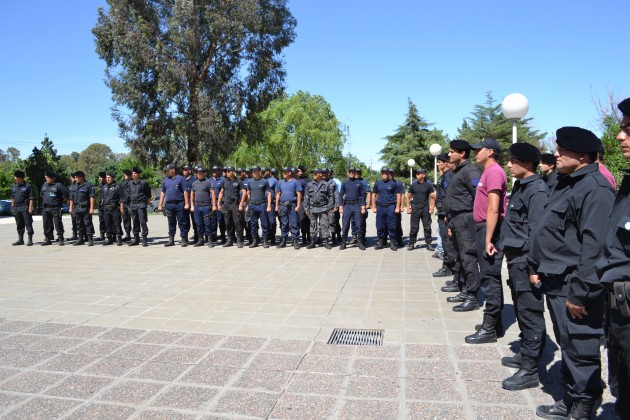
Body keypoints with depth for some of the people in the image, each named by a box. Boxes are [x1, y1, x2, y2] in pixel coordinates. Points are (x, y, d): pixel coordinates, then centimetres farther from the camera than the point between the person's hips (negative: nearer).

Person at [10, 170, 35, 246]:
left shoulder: (28, 186, -6)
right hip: (16, 208, 7)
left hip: (25, 208, -7)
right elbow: (12, 197, 20)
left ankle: (30, 239, -2)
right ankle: (20, 239, 20)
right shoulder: (13, 186, 13)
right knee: (19, 224, 13)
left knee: (28, 223, -6)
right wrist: (12, 207, 15)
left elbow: (31, 198, -9)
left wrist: (30, 208, -15)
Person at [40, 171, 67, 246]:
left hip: (55, 209, -7)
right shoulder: (44, 185, 13)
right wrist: (45, 200, 19)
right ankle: (48, 239, 18)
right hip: (45, 209, 7)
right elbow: (41, 194, 30)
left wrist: (59, 201, -2)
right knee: (47, 224, 10)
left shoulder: (58, 185, -8)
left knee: (58, 224, -8)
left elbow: (65, 195, -9)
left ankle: (61, 239, -3)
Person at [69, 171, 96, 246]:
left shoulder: (88, 185, -6)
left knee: (88, 223, -7)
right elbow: (72, 198, 20)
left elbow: (92, 197, -12)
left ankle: (90, 240, -5)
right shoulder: (75, 186, 15)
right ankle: (81, 239, 21)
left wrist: (91, 208, -17)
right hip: (77, 208, 7)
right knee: (80, 224, 13)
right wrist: (71, 207, 14)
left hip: (85, 209, -7)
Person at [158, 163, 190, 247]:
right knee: (171, 223, 10)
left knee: (181, 222, -1)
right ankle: (171, 240, 17)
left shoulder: (180, 178, -1)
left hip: (179, 204, -5)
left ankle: (184, 240, 4)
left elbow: (185, 192, -4)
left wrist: (186, 204, -10)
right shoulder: (165, 180, 14)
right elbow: (163, 193, 17)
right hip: (168, 205, 5)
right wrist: (160, 205, 12)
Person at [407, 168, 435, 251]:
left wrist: (432, 208, -5)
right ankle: (411, 243, 10)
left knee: (427, 227, 5)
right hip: (415, 208, 1)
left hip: (425, 208, 0)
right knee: (414, 227, 3)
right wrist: (408, 208, 1)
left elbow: (432, 197, 2)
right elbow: (408, 196, 7)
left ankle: (428, 243, 13)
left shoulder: (428, 184, -1)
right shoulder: (413, 184, 2)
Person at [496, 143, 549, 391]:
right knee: (522, 311, 19)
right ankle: (525, 354, 34)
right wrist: (503, 246, 17)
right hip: (515, 259, 10)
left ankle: (530, 370, 7)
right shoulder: (520, 186, 13)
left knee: (530, 313, -2)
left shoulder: (537, 190, -16)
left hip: (526, 261, -10)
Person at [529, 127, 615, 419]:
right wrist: (536, 267, 17)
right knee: (567, 345, 20)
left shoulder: (595, 189, -17)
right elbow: (547, 232, 19)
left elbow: (594, 246, -23)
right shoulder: (566, 183, 14)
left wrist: (579, 293, -23)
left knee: (580, 350, 3)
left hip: (574, 286, -10)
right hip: (555, 282, 10)